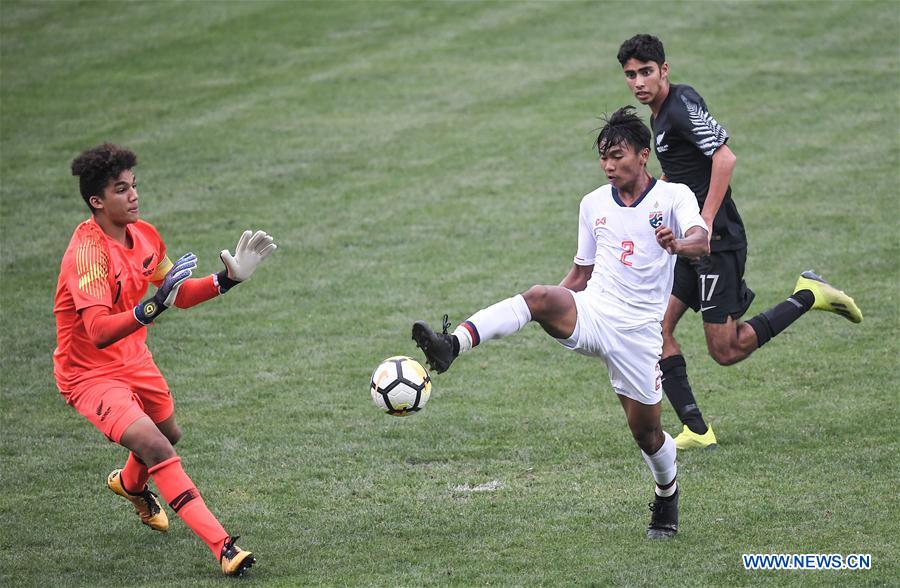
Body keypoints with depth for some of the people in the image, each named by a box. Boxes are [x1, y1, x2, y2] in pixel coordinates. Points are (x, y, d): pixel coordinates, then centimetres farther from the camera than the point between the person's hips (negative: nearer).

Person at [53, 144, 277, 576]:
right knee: (155, 448, -25)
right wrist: (153, 306, -53)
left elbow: (180, 295, 9)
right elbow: (99, 331, -40)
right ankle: (222, 547, -27)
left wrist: (228, 278, -4)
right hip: (89, 373, -9)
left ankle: (130, 484, 64)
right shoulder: (87, 251, -30)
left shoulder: (143, 235, -4)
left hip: (133, 359, 9)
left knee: (168, 434, 28)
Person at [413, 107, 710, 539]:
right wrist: (554, 309, 10)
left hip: (637, 331, -2)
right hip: (589, 312, 2)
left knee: (645, 430, 5)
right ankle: (452, 345, -51)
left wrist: (678, 244, -45)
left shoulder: (673, 196, -2)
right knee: (539, 297, -31)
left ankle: (668, 496, 38)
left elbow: (701, 242, -22)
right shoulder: (594, 203, 12)